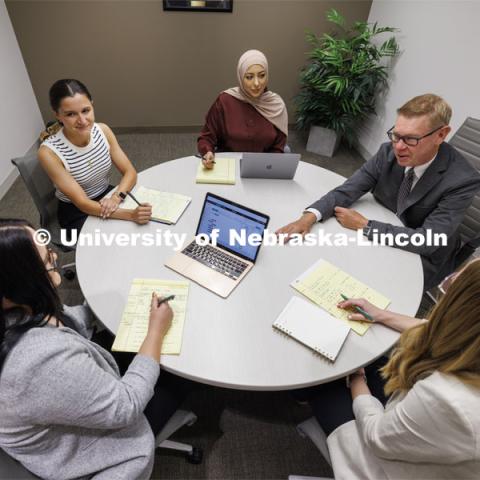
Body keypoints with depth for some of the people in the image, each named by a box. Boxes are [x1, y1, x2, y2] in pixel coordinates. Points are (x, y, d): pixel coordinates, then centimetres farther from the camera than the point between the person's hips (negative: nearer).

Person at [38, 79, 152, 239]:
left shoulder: (102, 130, -11)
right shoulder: (49, 152, -25)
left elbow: (130, 172, -9)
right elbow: (82, 203, -28)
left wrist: (116, 197, -31)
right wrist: (130, 214, -41)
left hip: (107, 196, 5)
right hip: (77, 213, -4)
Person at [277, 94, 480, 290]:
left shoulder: (463, 180, -28)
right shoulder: (389, 151, -15)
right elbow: (347, 190, -16)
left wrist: (364, 225, -29)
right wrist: (309, 216, -33)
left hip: (423, 258, -4)